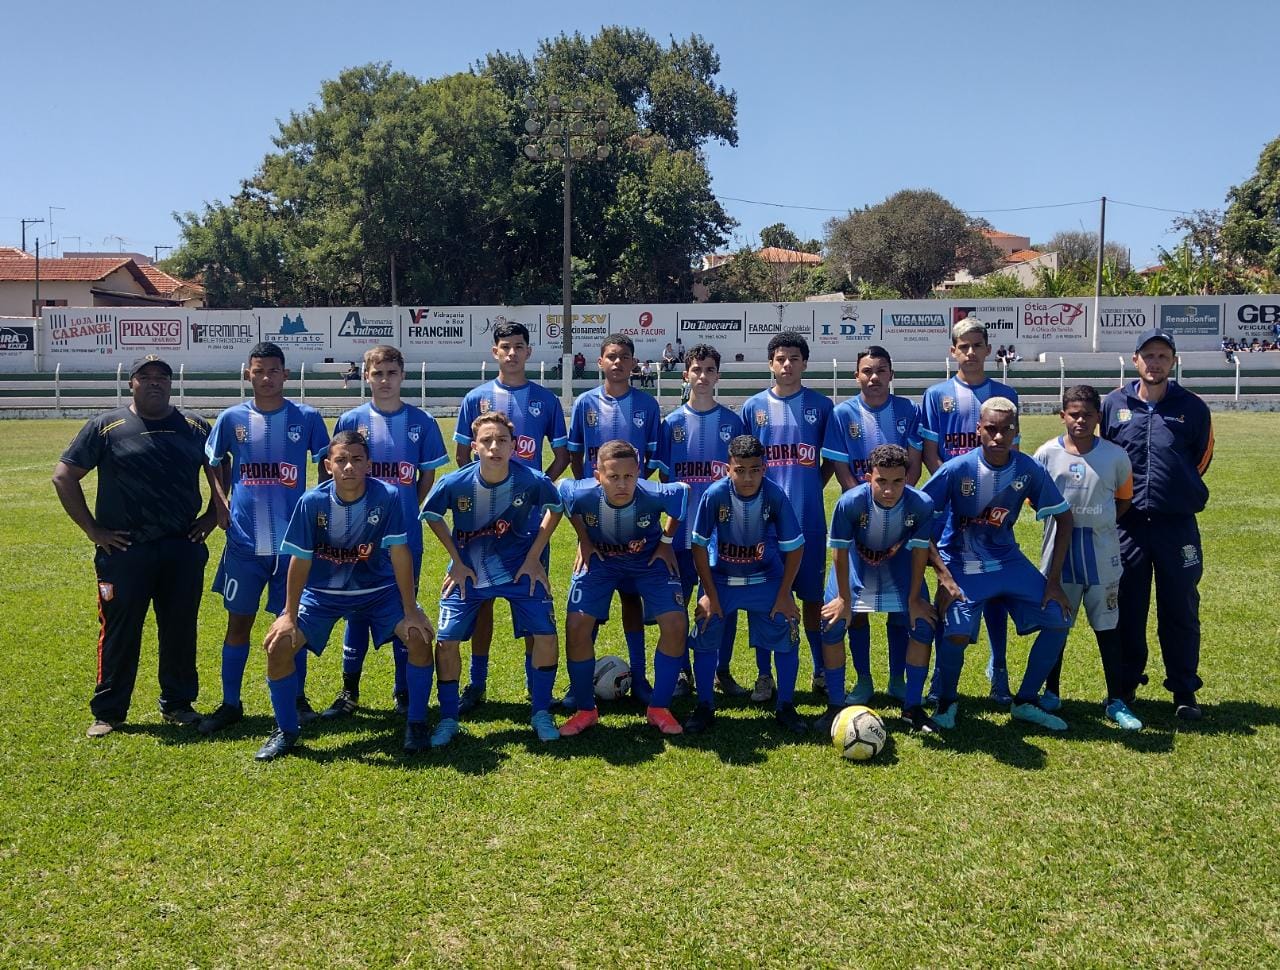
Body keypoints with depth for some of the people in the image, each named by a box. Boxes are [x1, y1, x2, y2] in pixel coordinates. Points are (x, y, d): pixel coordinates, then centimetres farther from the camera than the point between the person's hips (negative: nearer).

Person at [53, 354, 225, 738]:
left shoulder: (195, 427, 7)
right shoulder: (106, 426, -1)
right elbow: (63, 477, 0)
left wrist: (213, 515, 10)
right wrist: (92, 530, -4)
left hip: (184, 548, 3)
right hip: (124, 550, -2)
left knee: (181, 630, 9)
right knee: (119, 632, 4)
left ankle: (178, 703, 23)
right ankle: (108, 712, 17)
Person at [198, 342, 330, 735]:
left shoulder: (307, 418, -1)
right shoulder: (232, 418, 2)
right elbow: (218, 466, 16)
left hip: (293, 540, -1)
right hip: (244, 541, 1)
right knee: (238, 622, 7)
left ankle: (297, 698, 23)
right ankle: (230, 703, 19)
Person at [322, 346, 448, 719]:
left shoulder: (422, 422, 0)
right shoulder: (351, 420, 1)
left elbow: (428, 476, 6)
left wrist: (406, 512, 2)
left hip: (405, 537, 0)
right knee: (356, 611, 7)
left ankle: (404, 692, 19)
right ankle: (350, 691, 20)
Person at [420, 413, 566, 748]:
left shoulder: (532, 480, -23)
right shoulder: (454, 484, -22)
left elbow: (556, 509, 0)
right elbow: (432, 516, -1)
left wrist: (534, 557, -3)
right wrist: (457, 562, -3)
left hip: (520, 568, 0)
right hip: (468, 570, 0)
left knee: (545, 636, -9)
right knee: (446, 641, -6)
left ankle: (541, 714, 13)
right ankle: (448, 719, 15)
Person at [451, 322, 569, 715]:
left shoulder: (546, 399, 5)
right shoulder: (476, 398, 4)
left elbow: (562, 454, 9)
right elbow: (462, 454, 9)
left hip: (530, 516, 0)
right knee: (482, 597, 5)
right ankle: (477, 683, 15)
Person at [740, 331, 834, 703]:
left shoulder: (821, 405, 4)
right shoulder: (754, 407, 4)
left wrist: (812, 487, 1)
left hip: (809, 516, 0)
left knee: (812, 594, 8)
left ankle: (821, 671, 22)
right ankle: (764, 675, 15)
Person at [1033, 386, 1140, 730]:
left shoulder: (1115, 455, -2)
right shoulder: (1046, 453, -4)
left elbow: (1125, 498, 10)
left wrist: (1100, 522, -2)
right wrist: (1061, 518, -4)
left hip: (1102, 553, 0)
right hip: (1059, 550, 0)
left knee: (1108, 627, 5)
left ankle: (1116, 701, 15)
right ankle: (1051, 693, 24)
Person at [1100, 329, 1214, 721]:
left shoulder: (1192, 407, 0)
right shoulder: (1114, 404, 2)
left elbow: (1202, 458, 13)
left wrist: (1179, 492, 13)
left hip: (1177, 524, -1)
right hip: (1127, 523, 1)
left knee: (1181, 611, 5)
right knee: (1127, 610, 9)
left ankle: (1185, 692, 18)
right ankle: (1125, 686, 22)